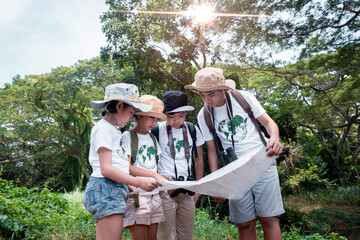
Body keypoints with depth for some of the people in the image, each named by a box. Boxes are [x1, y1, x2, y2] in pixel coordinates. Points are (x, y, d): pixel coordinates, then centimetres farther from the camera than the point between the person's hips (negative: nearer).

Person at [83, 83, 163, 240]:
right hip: (106, 188, -9)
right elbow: (106, 169, -14)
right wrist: (139, 183, -16)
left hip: (117, 189, 9)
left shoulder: (115, 130, 23)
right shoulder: (103, 128, -5)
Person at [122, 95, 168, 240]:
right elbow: (127, 167, -12)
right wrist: (154, 175, -20)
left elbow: (156, 166, 14)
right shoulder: (128, 136, -3)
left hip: (154, 194, 6)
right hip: (137, 194, -6)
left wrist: (164, 182, -3)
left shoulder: (152, 138, 16)